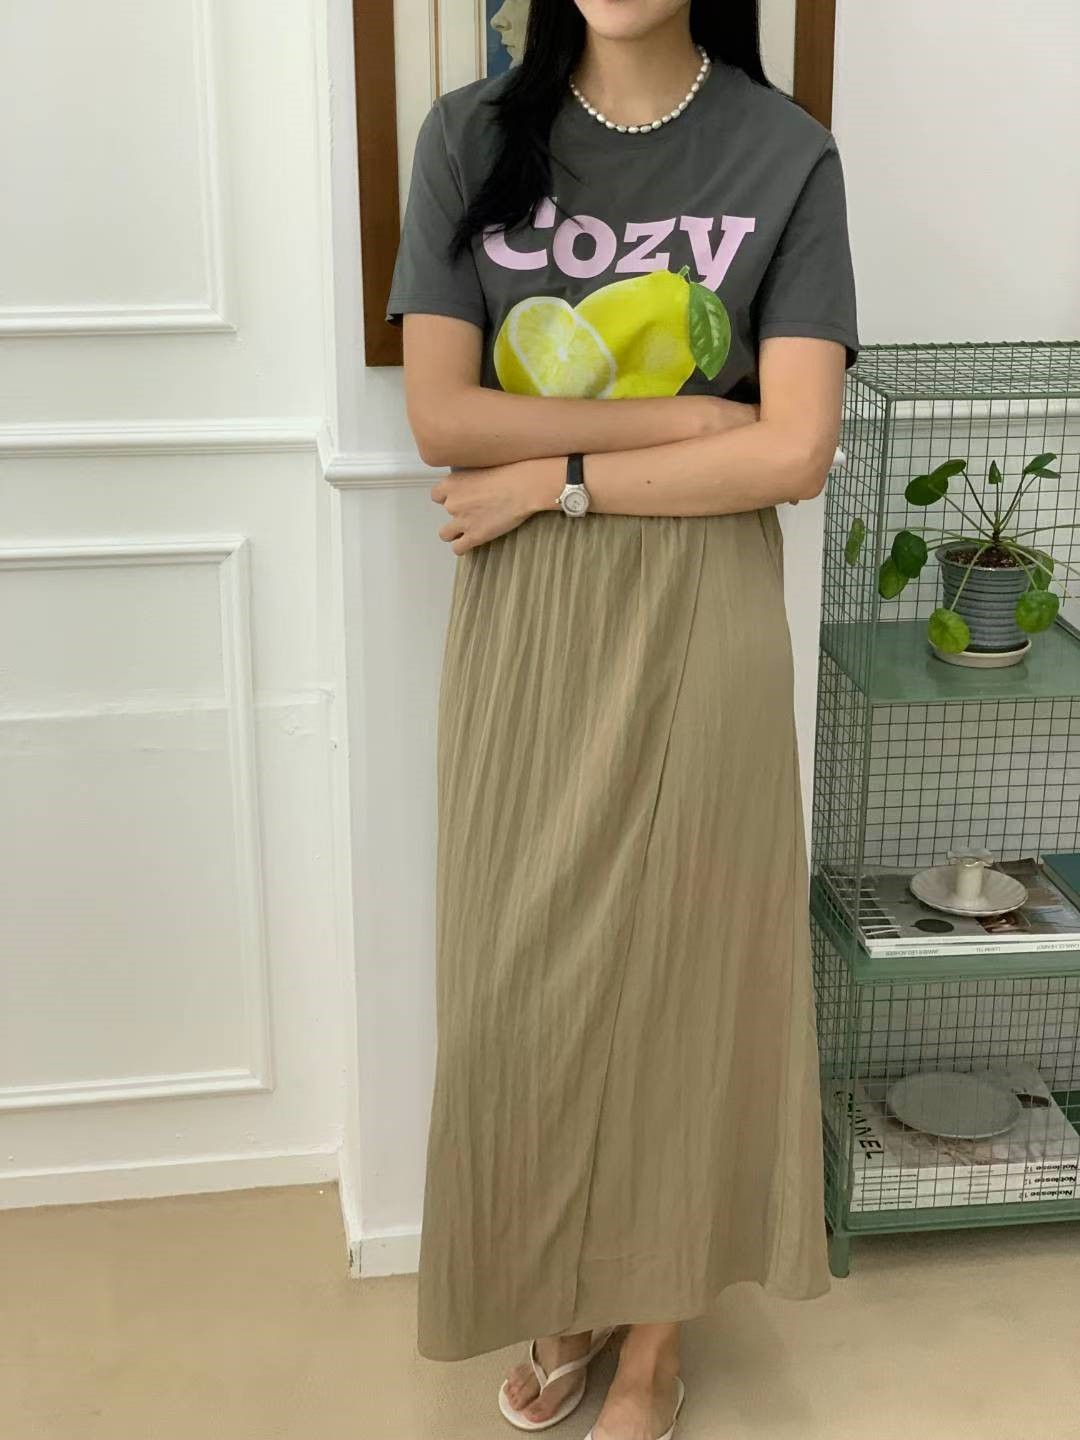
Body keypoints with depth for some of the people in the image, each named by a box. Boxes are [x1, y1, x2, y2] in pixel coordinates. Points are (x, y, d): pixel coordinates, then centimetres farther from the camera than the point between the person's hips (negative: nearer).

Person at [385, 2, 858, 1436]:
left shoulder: (787, 155, -3)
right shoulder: (473, 135, 1)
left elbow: (795, 453, -11)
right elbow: (440, 415, -9)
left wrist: (554, 477, -13)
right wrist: (692, 416, -13)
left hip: (701, 618, -1)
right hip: (524, 619, 2)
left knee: (684, 959, 8)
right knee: (524, 971, 9)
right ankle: (562, 1299, 35)